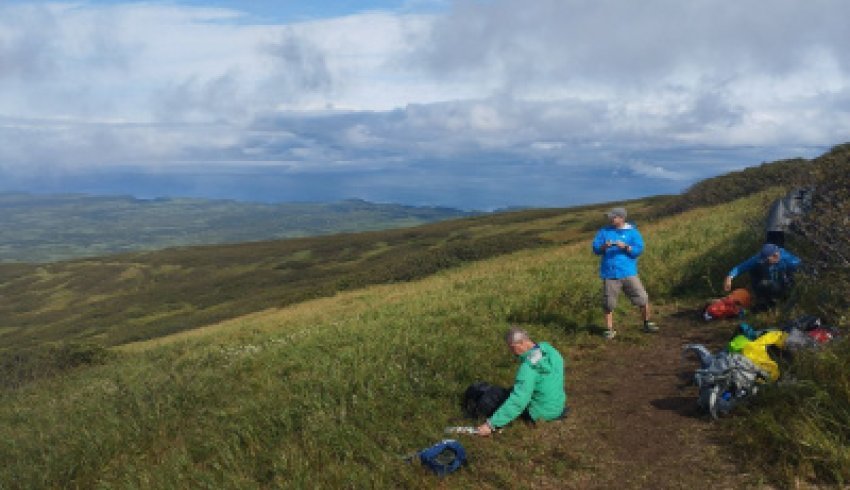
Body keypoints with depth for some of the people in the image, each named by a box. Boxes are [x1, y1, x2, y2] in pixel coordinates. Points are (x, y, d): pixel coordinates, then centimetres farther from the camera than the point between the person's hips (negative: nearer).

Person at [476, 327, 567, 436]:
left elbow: (516, 402, -34)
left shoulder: (529, 368, -32)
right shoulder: (550, 350, -10)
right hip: (559, 406, 7)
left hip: (540, 413, -7)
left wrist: (491, 424, -31)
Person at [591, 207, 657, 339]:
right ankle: (610, 329, 15)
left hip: (628, 272, -1)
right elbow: (595, 248, 4)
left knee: (642, 299, -1)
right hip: (610, 274, 1)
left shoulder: (632, 232, 4)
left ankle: (647, 324, 19)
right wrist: (604, 246, -16)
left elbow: (639, 249, -4)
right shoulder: (604, 231, 9)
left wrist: (625, 247, -19)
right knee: (608, 303, 2)